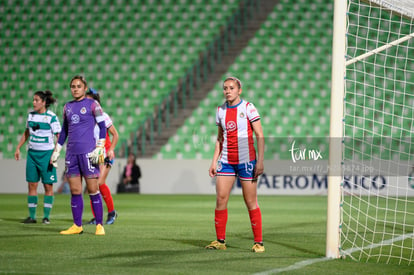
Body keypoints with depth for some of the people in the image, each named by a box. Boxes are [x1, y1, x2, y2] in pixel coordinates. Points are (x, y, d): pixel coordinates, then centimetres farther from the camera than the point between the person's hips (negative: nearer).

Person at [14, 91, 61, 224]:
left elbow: (59, 137, -9)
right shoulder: (31, 115, 7)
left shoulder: (51, 117, -10)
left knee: (48, 185, -1)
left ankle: (46, 216, 5)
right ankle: (32, 216, 7)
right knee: (32, 184, 3)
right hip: (32, 153, 5)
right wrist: (18, 148, 17)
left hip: (46, 154, -5)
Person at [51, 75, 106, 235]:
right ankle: (77, 226, 10)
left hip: (88, 152, -5)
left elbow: (102, 127, -1)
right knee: (75, 191, 5)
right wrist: (56, 151, 20)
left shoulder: (92, 104, 0)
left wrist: (99, 149, -9)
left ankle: (99, 225, 0)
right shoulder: (67, 107, 15)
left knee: (93, 189, -5)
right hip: (71, 153, 5)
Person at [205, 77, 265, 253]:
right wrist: (214, 161, 11)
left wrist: (260, 161, -13)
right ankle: (220, 241, 5)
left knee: (251, 202, -3)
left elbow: (260, 136, -6)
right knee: (220, 199, -3)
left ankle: (258, 242, 4)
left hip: (246, 160, -5)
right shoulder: (221, 111, 10)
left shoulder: (248, 108, -5)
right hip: (226, 161, 5)